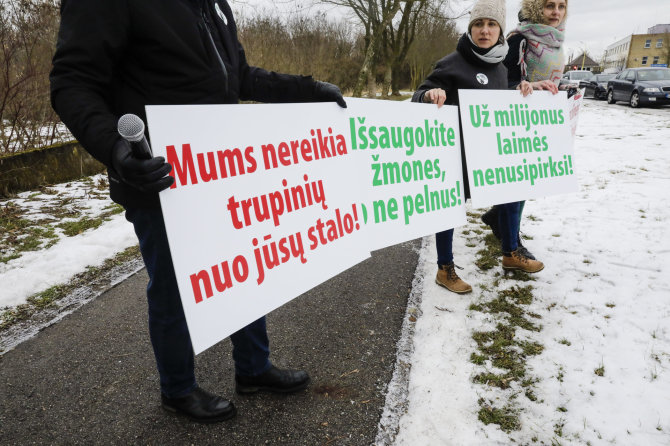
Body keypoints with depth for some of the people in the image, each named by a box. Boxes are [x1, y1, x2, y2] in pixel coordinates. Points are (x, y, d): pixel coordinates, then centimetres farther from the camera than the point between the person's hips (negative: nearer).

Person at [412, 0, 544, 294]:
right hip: (459, 149, -8)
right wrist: (431, 94, -35)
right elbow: (419, 97, -15)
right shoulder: (453, 63, -12)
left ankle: (510, 254, 36)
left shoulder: (500, 68, 10)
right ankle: (445, 270, 14)